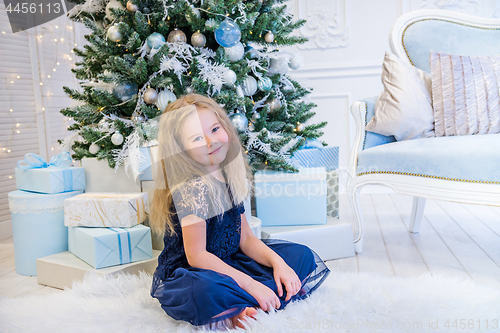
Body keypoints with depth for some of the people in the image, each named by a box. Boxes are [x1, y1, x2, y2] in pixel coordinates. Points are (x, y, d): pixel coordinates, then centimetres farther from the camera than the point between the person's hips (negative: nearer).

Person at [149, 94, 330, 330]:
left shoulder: (230, 178, 2)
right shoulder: (193, 188, -21)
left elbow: (245, 238, 6)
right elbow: (196, 256, -23)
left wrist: (278, 263, -9)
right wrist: (251, 285, -24)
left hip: (225, 264, 9)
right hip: (185, 274, -8)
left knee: (302, 256, 8)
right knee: (203, 292, -44)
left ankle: (239, 312, -9)